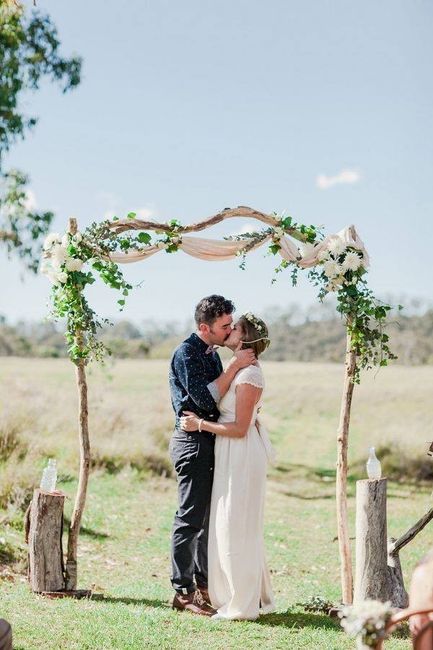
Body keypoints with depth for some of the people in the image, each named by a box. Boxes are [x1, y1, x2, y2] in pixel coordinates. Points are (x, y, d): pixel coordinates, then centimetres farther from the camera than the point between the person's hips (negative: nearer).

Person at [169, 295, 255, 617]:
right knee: (190, 519, -5)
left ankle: (203, 584, 22)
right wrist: (235, 365, -20)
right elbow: (205, 399, -22)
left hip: (211, 441, 9)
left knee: (208, 517, 13)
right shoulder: (186, 353, -13)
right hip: (193, 442, -9)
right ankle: (184, 592, 1)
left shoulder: (212, 353, 15)